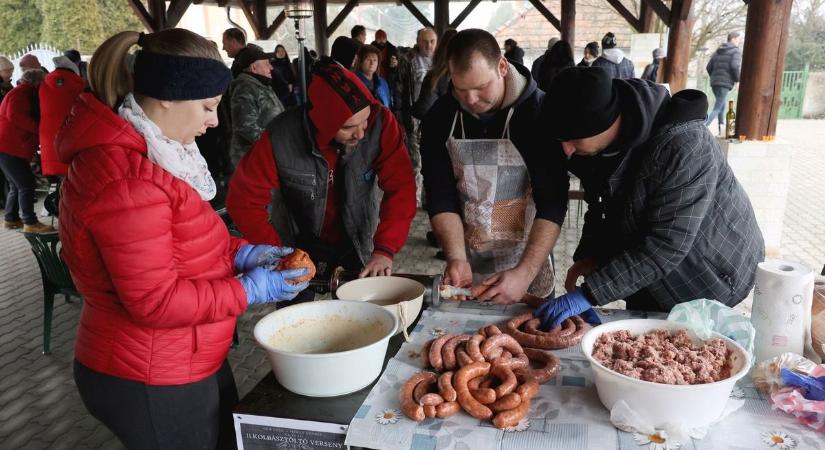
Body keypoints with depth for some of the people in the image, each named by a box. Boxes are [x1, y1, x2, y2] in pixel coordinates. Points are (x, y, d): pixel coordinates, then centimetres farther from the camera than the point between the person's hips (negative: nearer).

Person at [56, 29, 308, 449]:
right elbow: (155, 301, -27)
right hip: (150, 384, -10)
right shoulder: (127, 178, -28)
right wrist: (247, 291, -19)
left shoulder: (149, 152, 5)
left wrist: (240, 253, -1)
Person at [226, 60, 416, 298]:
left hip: (357, 246, 2)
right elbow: (244, 199, -17)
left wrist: (385, 249, -31)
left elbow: (401, 188, -22)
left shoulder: (380, 122, -22)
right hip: (299, 249, -1)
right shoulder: (281, 137, -25)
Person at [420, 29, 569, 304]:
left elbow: (552, 202, -19)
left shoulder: (538, 112, -15)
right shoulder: (439, 118, -6)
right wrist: (457, 258, -21)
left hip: (528, 261, -2)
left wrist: (525, 274, -28)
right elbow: (441, 198, -7)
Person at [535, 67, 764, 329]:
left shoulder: (682, 146, -35)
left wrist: (588, 294, -38)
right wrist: (589, 256, -12)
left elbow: (667, 245, -36)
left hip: (710, 279, -6)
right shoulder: (594, 144, -11)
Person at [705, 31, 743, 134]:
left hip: (714, 83, 7)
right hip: (725, 83, -7)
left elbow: (709, 67, 14)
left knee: (722, 105, 20)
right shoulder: (736, 51, -3)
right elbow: (735, 66, -17)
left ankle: (721, 130, 21)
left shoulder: (718, 51, 18)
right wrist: (738, 80, -4)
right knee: (718, 108, -9)